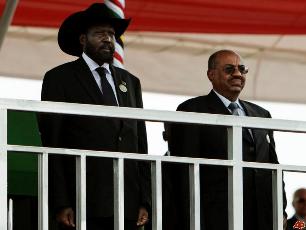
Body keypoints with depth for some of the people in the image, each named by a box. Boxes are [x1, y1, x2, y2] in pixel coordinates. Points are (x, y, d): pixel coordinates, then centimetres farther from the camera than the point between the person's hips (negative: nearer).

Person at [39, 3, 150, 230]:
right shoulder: (59, 79, 5)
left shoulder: (130, 82, 19)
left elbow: (140, 144, 17)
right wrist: (61, 204, -9)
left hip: (128, 206, 4)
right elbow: (51, 144, -1)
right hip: (85, 205, -4)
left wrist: (144, 201, 7)